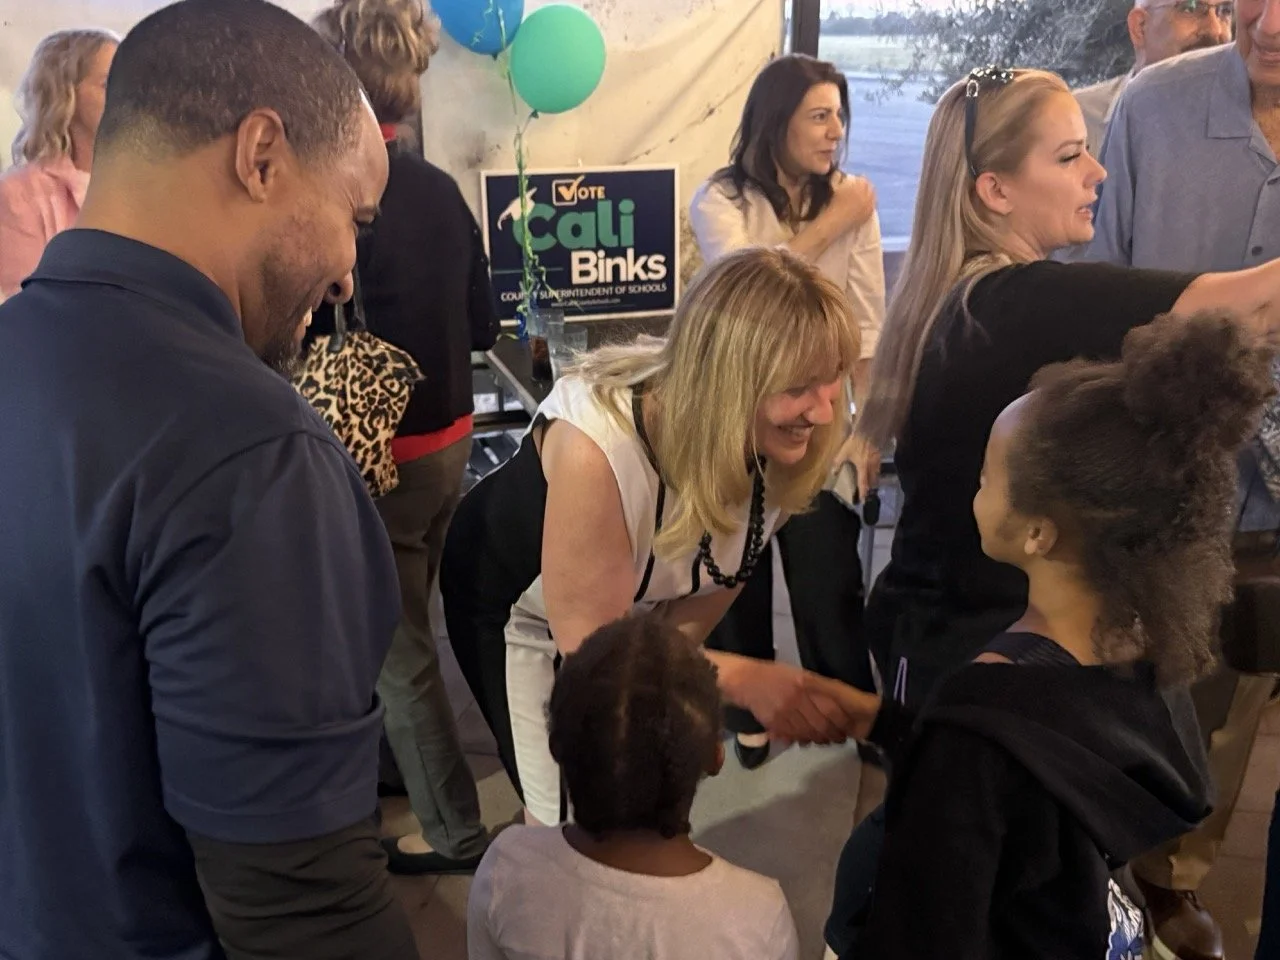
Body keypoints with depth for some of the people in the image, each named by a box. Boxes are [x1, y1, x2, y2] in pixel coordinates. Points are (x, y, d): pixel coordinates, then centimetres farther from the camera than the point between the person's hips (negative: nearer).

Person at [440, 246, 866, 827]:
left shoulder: (785, 442, -25)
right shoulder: (595, 448, -43)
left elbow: (707, 591, -9)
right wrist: (744, 680, -36)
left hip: (635, 611, 5)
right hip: (516, 602, -4)